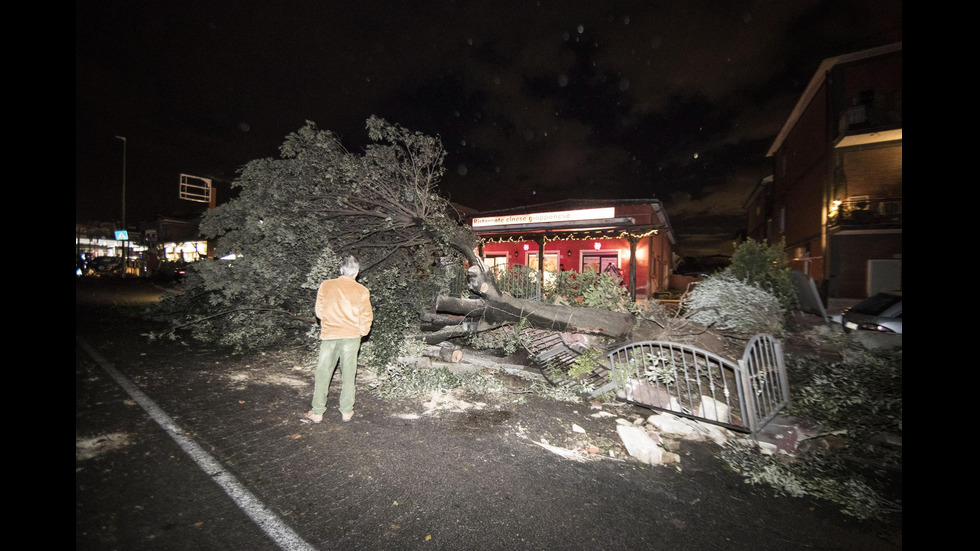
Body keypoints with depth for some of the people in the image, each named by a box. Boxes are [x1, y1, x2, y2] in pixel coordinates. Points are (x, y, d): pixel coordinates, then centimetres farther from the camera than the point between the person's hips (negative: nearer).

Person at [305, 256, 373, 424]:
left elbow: (319, 311, 3)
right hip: (351, 335, 0)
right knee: (348, 374, 11)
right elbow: (367, 316, -3)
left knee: (323, 373, 13)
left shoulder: (326, 286, -1)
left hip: (329, 334, 1)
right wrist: (362, 332, 13)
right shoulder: (362, 291, -4)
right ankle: (346, 411, 20)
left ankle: (317, 413, 23)